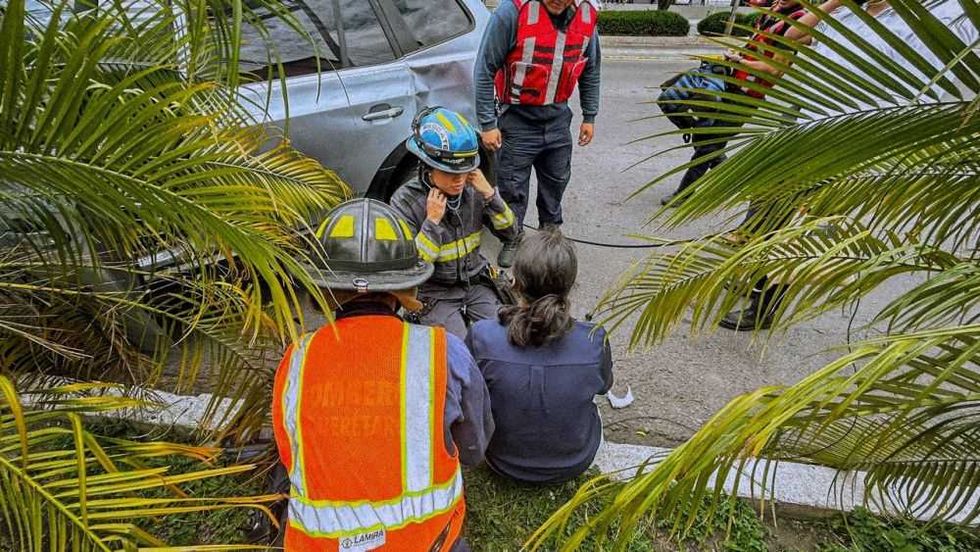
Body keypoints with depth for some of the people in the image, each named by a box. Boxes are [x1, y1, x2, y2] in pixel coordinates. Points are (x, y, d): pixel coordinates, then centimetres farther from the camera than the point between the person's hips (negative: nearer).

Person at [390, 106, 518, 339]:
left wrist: (490, 194, -16)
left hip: (476, 283, 4)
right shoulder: (405, 201, -16)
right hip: (434, 292, -3)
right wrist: (433, 221, -26)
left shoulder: (472, 189, -7)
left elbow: (510, 233, -2)